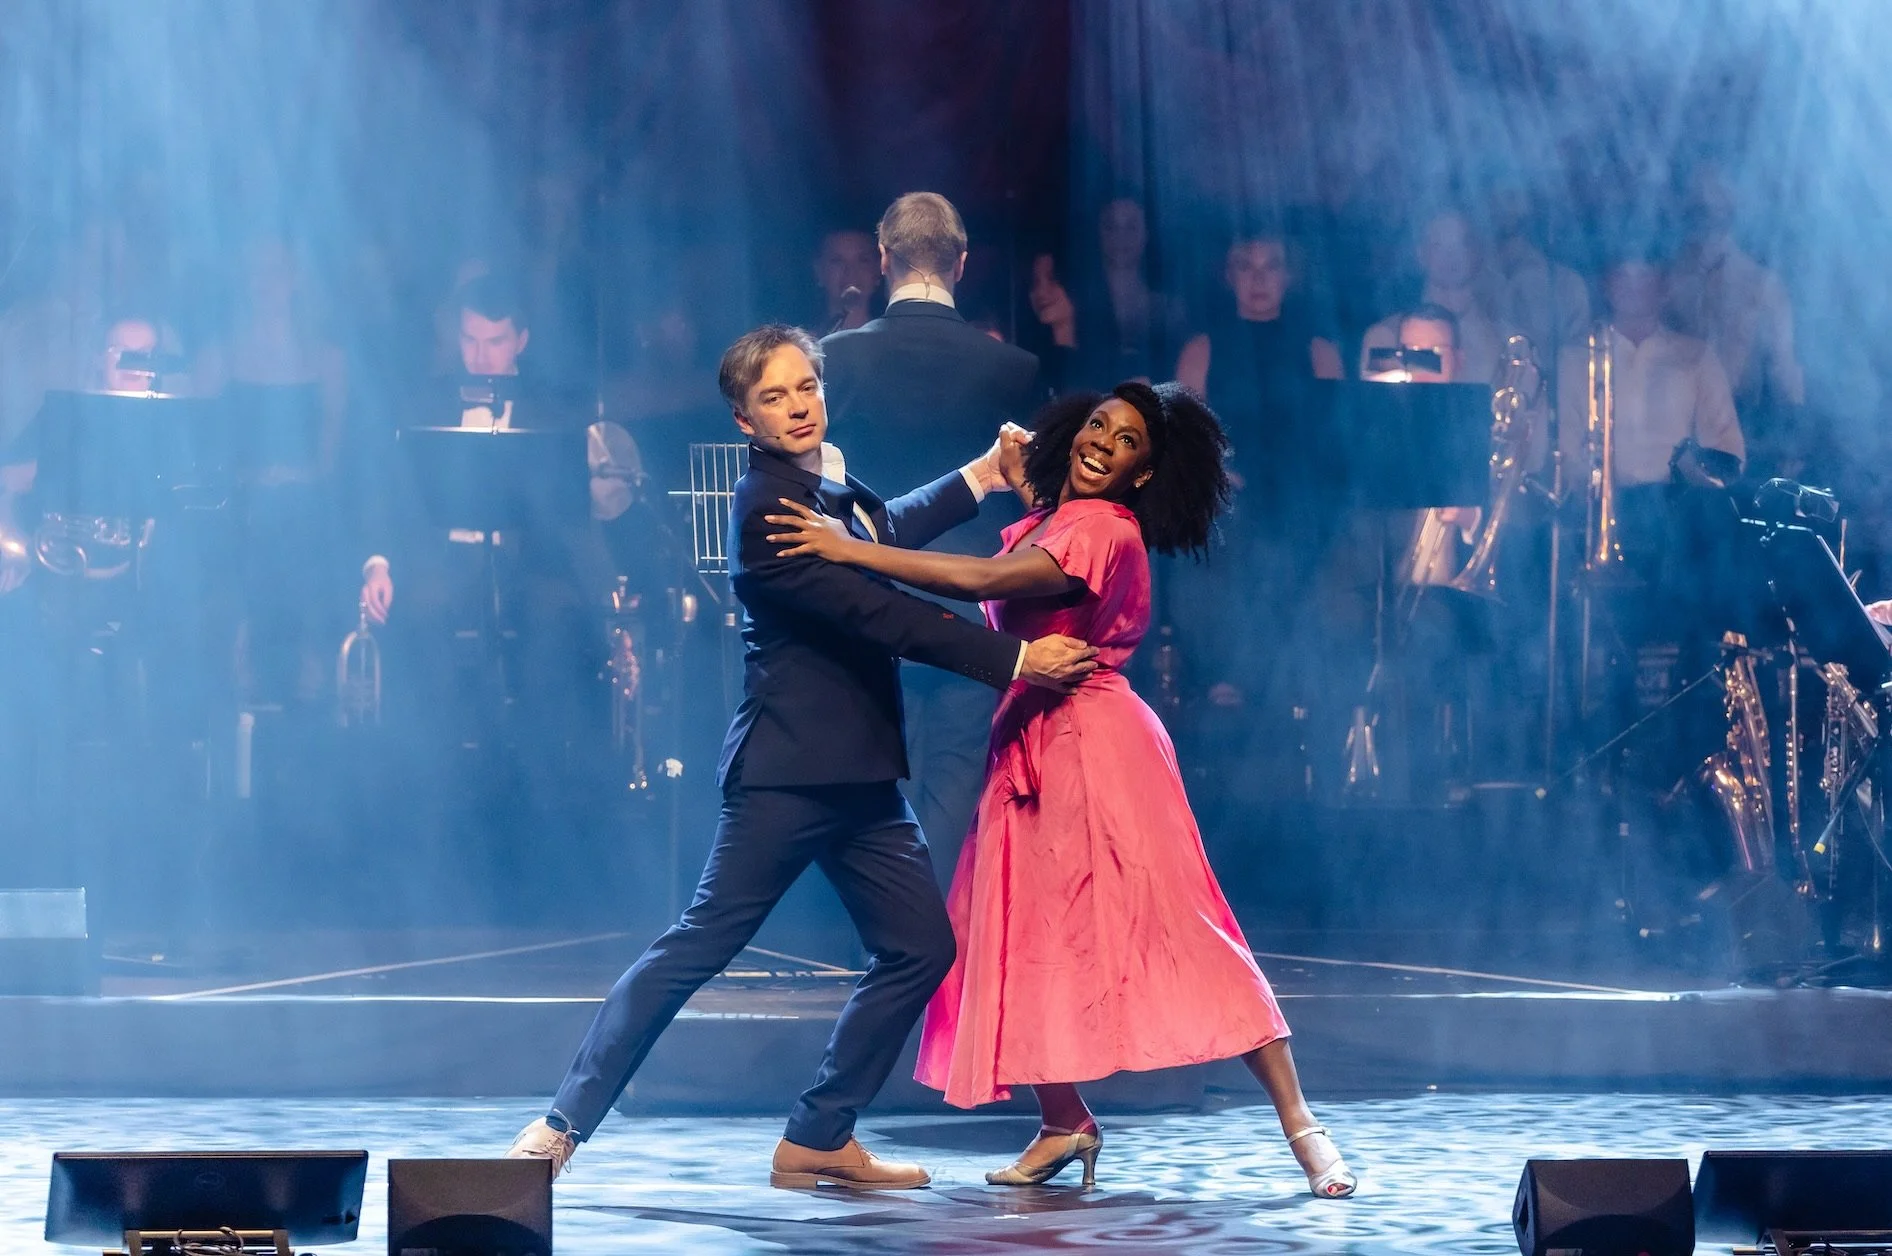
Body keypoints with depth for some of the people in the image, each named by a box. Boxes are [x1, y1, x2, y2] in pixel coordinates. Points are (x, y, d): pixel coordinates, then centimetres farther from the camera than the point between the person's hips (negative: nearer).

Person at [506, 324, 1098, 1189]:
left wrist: (985, 473, 37)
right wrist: (1015, 660, -19)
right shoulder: (769, 507, -16)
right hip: (789, 771, -9)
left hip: (859, 775, 9)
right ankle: (566, 1122, -4)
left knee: (919, 948, 5)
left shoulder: (829, 487, 12)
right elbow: (880, 615, -21)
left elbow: (888, 529, 36)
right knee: (702, 944, -8)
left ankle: (818, 1140, 11)